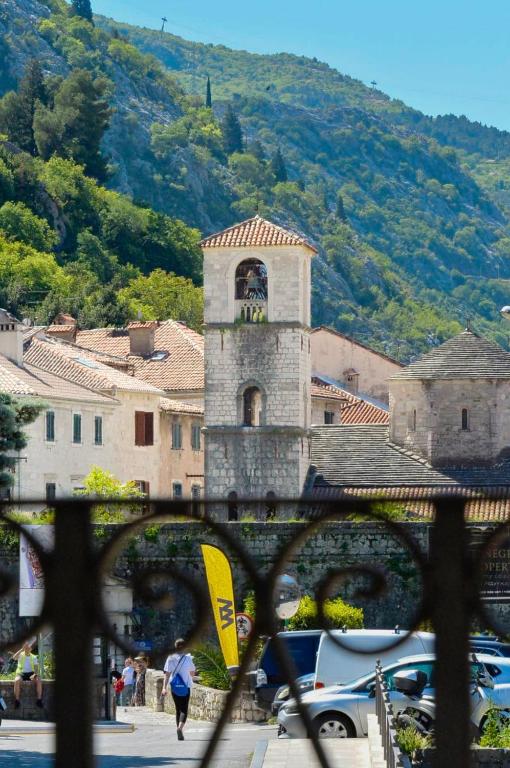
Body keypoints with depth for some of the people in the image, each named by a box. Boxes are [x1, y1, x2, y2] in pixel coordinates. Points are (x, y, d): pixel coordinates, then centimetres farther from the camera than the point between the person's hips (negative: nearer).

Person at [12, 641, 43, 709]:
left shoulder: (34, 657, 12)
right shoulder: (20, 655, 7)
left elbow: (36, 668, 4)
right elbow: (14, 657, -16)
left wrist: (35, 674, -18)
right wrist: (22, 649, -17)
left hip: (31, 674, 2)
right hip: (21, 673, -1)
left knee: (38, 680, -31)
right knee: (17, 681, -37)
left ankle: (39, 700, -29)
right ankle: (17, 700, -33)